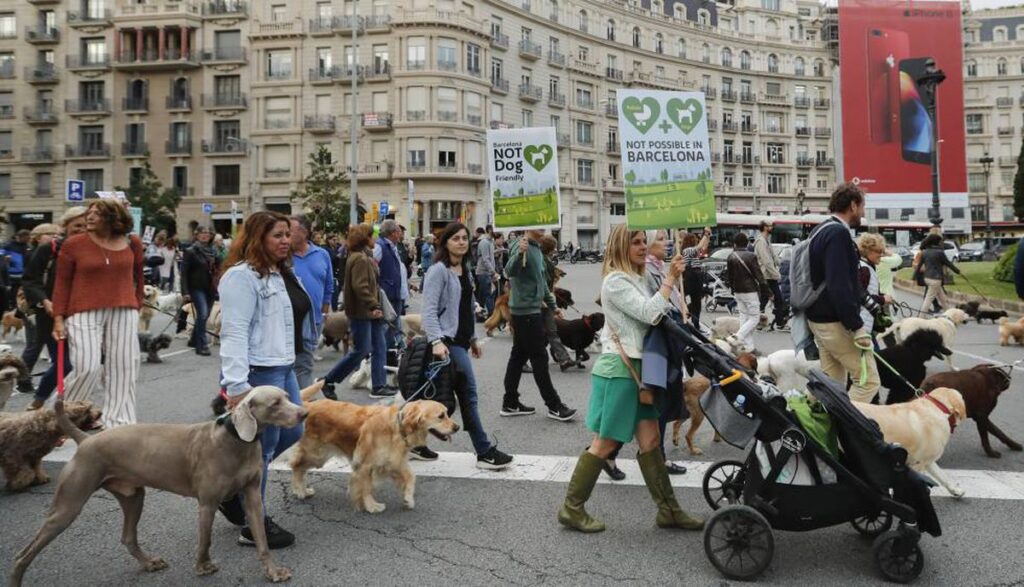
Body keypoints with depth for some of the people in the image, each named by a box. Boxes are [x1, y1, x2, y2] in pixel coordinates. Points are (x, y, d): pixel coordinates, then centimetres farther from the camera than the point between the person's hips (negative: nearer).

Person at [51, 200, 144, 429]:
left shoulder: (132, 243, 7)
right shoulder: (73, 244, 1)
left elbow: (138, 277, 18)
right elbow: (62, 283, 1)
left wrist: (137, 305, 13)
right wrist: (59, 318, -3)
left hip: (123, 313, 3)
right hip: (84, 314, -2)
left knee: (123, 369, 4)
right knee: (88, 368, -10)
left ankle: (119, 423, 14)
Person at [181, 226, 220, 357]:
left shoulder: (213, 251, 10)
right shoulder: (190, 251, -4)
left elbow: (218, 269, 16)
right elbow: (184, 272, -7)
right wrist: (185, 292, -14)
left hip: (210, 288, 5)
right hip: (197, 288, -5)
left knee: (205, 315, 11)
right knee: (203, 314, -16)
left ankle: (194, 340, 29)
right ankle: (202, 345, -11)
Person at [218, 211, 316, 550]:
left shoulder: (281, 274, 15)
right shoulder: (242, 276, -15)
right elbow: (234, 332, -22)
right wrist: (237, 385, -28)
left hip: (283, 368, 10)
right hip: (258, 373, -10)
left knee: (292, 432, 18)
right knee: (262, 447, 0)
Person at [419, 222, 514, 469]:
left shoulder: (465, 270, 15)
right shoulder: (438, 270, -11)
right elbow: (429, 310, -17)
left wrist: (473, 338, 22)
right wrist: (436, 341, -27)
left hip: (460, 340, 9)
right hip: (447, 341, -9)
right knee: (468, 393, -7)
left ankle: (417, 442, 24)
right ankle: (484, 451, 1)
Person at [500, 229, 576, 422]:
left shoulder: (537, 248, 14)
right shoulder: (522, 246, -15)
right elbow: (510, 271, -31)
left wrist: (551, 304, 27)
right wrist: (520, 253, -49)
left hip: (532, 310, 9)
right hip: (525, 310, -9)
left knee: (519, 355, 12)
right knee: (539, 358, -3)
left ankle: (510, 403, 19)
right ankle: (554, 406, 5)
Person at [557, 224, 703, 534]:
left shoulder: (636, 279, 16)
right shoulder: (615, 280, -14)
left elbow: (653, 316, 14)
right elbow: (649, 314, -22)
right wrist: (670, 279, -19)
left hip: (637, 367, 9)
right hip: (618, 369, -9)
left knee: (650, 439, 9)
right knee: (605, 444, -1)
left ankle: (668, 510, 15)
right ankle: (572, 508, 11)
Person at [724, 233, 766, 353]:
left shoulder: (731, 257, 1)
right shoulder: (751, 256, -14)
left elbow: (728, 276, 8)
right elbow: (758, 274, -13)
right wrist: (764, 287, -3)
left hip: (738, 292, 6)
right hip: (750, 291, -6)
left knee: (744, 318, 12)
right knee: (754, 318, 3)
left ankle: (748, 346, 13)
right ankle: (737, 337, -13)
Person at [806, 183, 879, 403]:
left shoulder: (822, 230, 13)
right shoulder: (839, 233, -17)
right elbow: (839, 287, -26)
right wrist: (856, 326, -23)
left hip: (818, 318, 10)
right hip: (836, 323, -10)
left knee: (832, 382, 15)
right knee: (868, 380, -4)